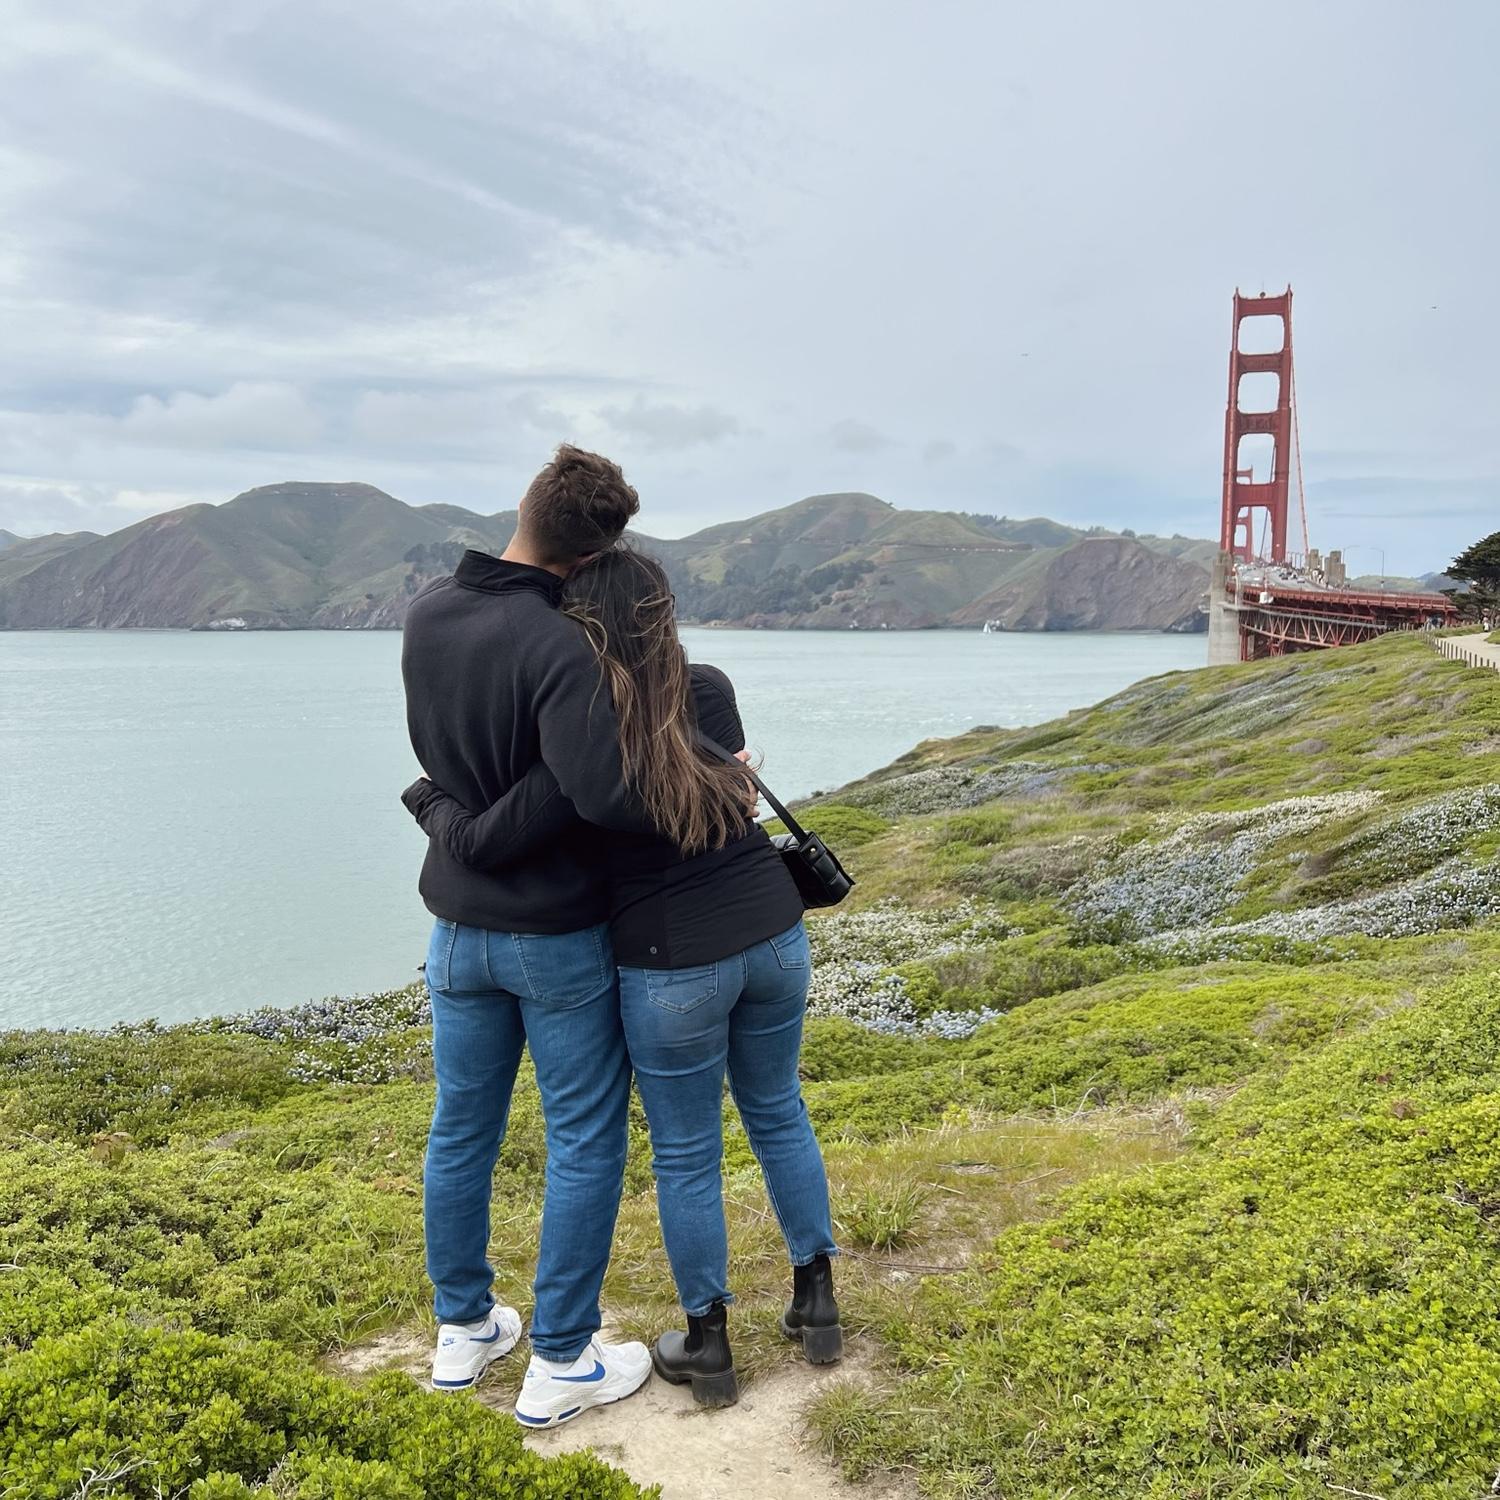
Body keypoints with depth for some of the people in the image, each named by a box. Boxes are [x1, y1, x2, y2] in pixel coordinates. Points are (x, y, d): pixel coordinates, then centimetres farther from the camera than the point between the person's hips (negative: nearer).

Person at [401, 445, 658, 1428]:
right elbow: (603, 790, -37)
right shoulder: (559, 648, -25)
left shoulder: (427, 615, -2)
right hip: (559, 936, -6)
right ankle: (560, 1363, 18)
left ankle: (464, 1329, 35)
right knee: (587, 1141, 9)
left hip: (460, 925, 7)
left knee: (463, 1130, 19)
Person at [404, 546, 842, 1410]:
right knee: (779, 1113, 23)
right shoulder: (715, 696, -6)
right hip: (774, 938, 5)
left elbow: (482, 846, -17)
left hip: (674, 967, -5)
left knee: (686, 1154, 13)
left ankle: (709, 1348, 28)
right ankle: (818, 1303, 34)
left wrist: (430, 800, 4)